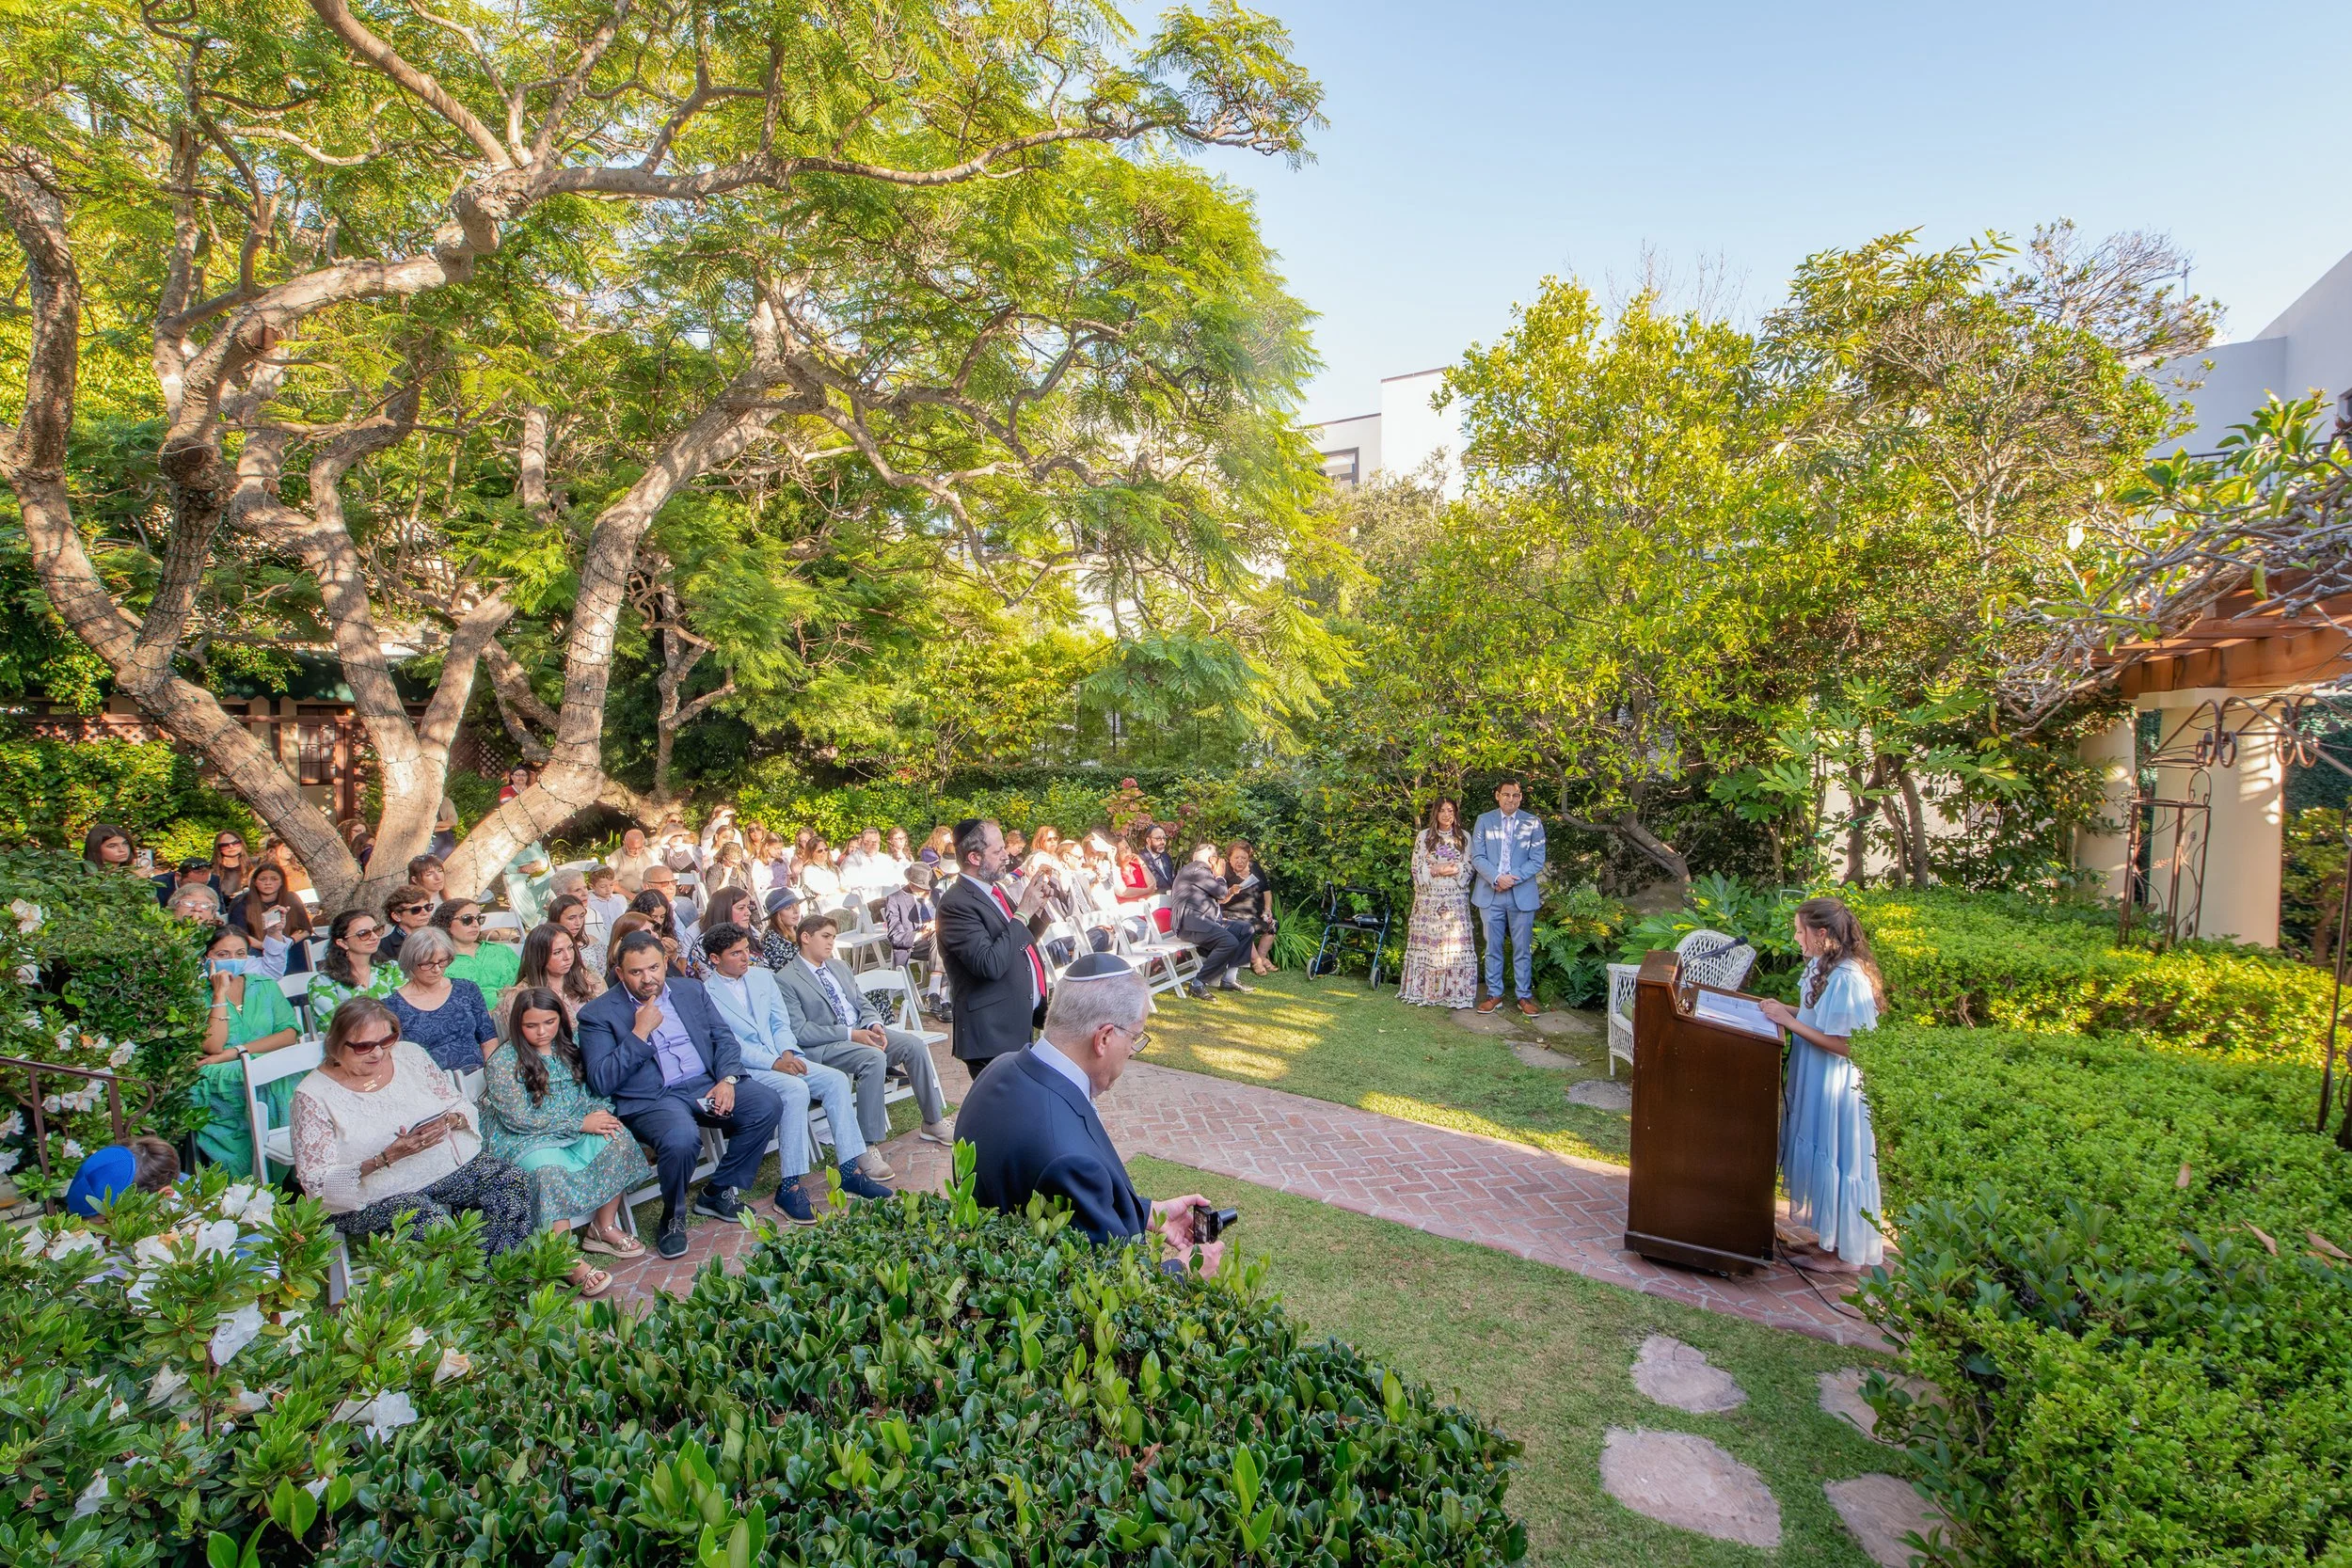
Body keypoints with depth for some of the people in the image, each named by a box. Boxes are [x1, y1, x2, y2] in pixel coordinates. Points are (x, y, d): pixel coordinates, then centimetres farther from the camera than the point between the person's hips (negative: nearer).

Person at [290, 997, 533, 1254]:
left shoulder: (409, 1054, 3)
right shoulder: (314, 1095, -9)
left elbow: (463, 1108, 9)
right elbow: (317, 1183, -11)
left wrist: (447, 1122, -15)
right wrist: (388, 1158, -25)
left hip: (450, 1163, 4)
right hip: (372, 1197, -4)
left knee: (514, 1183, -19)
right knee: (431, 1220, -34)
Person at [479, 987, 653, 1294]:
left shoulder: (568, 1046, 7)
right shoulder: (502, 1062, -10)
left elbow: (586, 1092, 15)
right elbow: (520, 1118, -15)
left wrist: (600, 1110, -10)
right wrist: (581, 1124, -17)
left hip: (576, 1130, 5)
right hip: (524, 1141, -5)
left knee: (618, 1138, -22)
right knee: (550, 1170, -36)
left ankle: (604, 1226, -9)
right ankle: (570, 1262, -31)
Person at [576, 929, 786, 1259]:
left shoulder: (690, 990, 13)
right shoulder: (598, 1014, -1)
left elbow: (723, 1037, 12)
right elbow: (600, 1082, -9)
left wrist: (727, 1079, -6)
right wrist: (639, 1033, -16)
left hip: (706, 1084, 5)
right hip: (651, 1099, -5)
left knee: (767, 1105, -18)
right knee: (682, 1139, -36)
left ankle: (718, 1192, 4)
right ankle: (672, 1217, -3)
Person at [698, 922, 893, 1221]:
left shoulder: (763, 976, 15)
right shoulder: (705, 994, -5)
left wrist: (787, 1053, -6)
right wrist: (773, 1063, -20)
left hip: (782, 1058, 7)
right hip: (744, 1070, -6)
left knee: (836, 1079, -15)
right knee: (796, 1089, -33)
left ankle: (850, 1171, -12)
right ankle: (790, 1187, -25)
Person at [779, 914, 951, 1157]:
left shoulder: (840, 967, 19)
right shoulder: (785, 980, -5)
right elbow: (800, 1031, -13)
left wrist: (875, 1025, -5)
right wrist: (850, 1034, -19)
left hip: (863, 1030, 7)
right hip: (824, 1046, -7)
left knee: (914, 1044, -15)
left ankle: (932, 1122, -2)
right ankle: (867, 1147, -27)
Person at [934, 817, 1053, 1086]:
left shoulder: (994, 891, 12)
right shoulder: (956, 903, -18)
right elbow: (990, 964, -27)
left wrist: (1038, 907, 6)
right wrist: (1023, 913, -20)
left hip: (1021, 1027, 9)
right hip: (993, 1034, -9)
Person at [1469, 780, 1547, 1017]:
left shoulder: (1532, 823, 3)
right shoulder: (1484, 820, 4)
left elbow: (1537, 860, -2)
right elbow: (1477, 857, -1)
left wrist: (1513, 878, -14)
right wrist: (1497, 878, -16)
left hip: (1522, 894, -1)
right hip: (1490, 894, 1)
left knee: (1523, 949, 5)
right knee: (1492, 948, 7)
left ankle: (1525, 996, 14)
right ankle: (1494, 994, 16)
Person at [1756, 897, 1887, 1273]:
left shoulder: (1848, 979, -25)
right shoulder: (1823, 967, 4)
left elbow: (1844, 1044, -25)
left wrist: (1789, 1021, -23)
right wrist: (1785, 1009, 1)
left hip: (1838, 1089, -10)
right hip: (1817, 1083, 10)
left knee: (1836, 1162, 3)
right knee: (1820, 1158, 18)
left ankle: (1843, 1255, 19)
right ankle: (1831, 1240, 33)